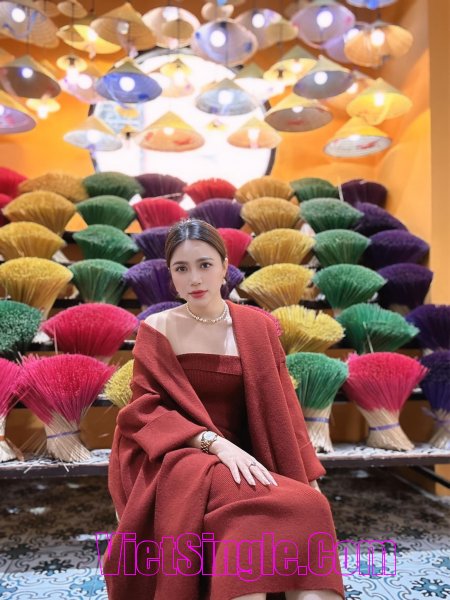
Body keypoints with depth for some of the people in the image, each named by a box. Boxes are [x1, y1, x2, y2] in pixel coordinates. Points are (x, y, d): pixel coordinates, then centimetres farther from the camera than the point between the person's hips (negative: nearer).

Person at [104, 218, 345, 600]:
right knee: (251, 504, -35)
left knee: (308, 508, -29)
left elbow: (283, 408, 8)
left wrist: (310, 479, -2)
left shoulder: (259, 327, 8)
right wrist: (214, 442, -23)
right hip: (172, 459, -3)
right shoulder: (156, 330, 0)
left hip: (240, 457, 3)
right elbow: (147, 411, -7)